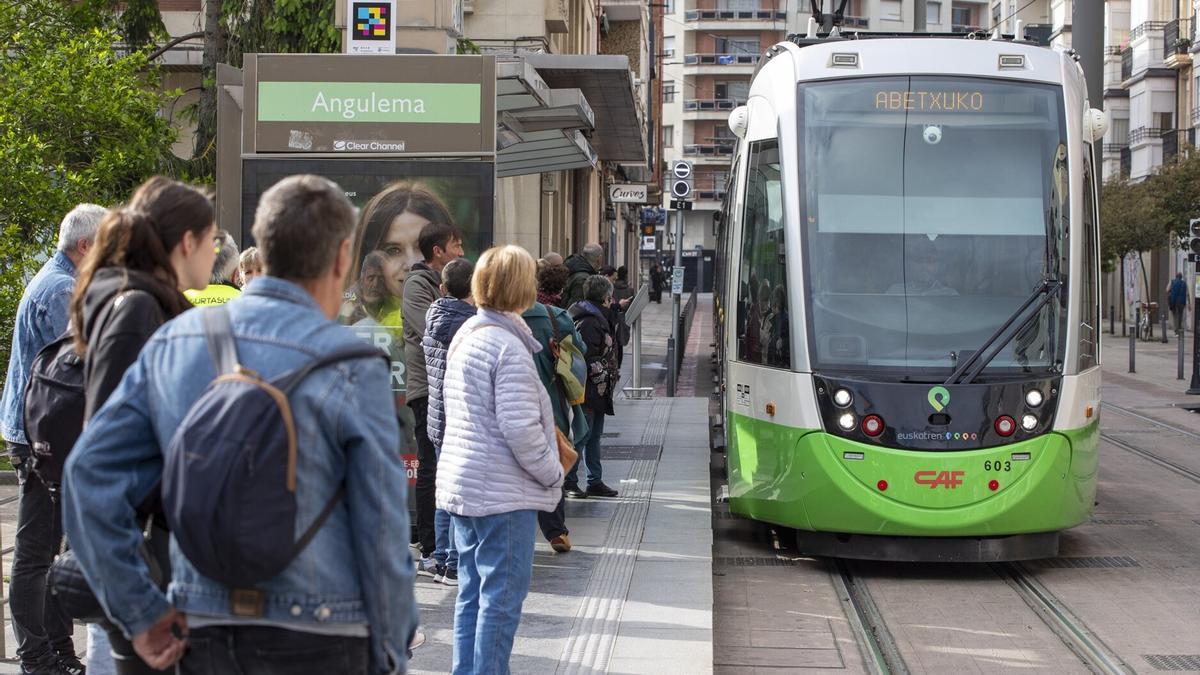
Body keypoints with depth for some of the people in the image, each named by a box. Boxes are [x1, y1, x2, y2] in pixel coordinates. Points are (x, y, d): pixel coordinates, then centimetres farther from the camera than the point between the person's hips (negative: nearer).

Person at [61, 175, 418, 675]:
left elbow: (89, 471, 3)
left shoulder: (174, 342, 5)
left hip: (203, 634, 4)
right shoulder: (351, 367, -10)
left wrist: (140, 612, 6)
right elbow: (382, 527, -9)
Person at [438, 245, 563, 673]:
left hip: (461, 487, 9)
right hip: (502, 493, -9)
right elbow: (520, 429, -21)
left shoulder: (465, 337, 11)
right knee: (502, 597, -2)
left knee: (473, 592, 15)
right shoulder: (509, 347, -17)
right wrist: (553, 474, -8)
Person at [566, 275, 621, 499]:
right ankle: (569, 482, 1)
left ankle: (595, 481, 21)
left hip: (598, 391, 11)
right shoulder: (588, 323, -18)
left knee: (594, 436, 14)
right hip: (588, 391, -11)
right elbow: (588, 358, -23)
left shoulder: (600, 319, 17)